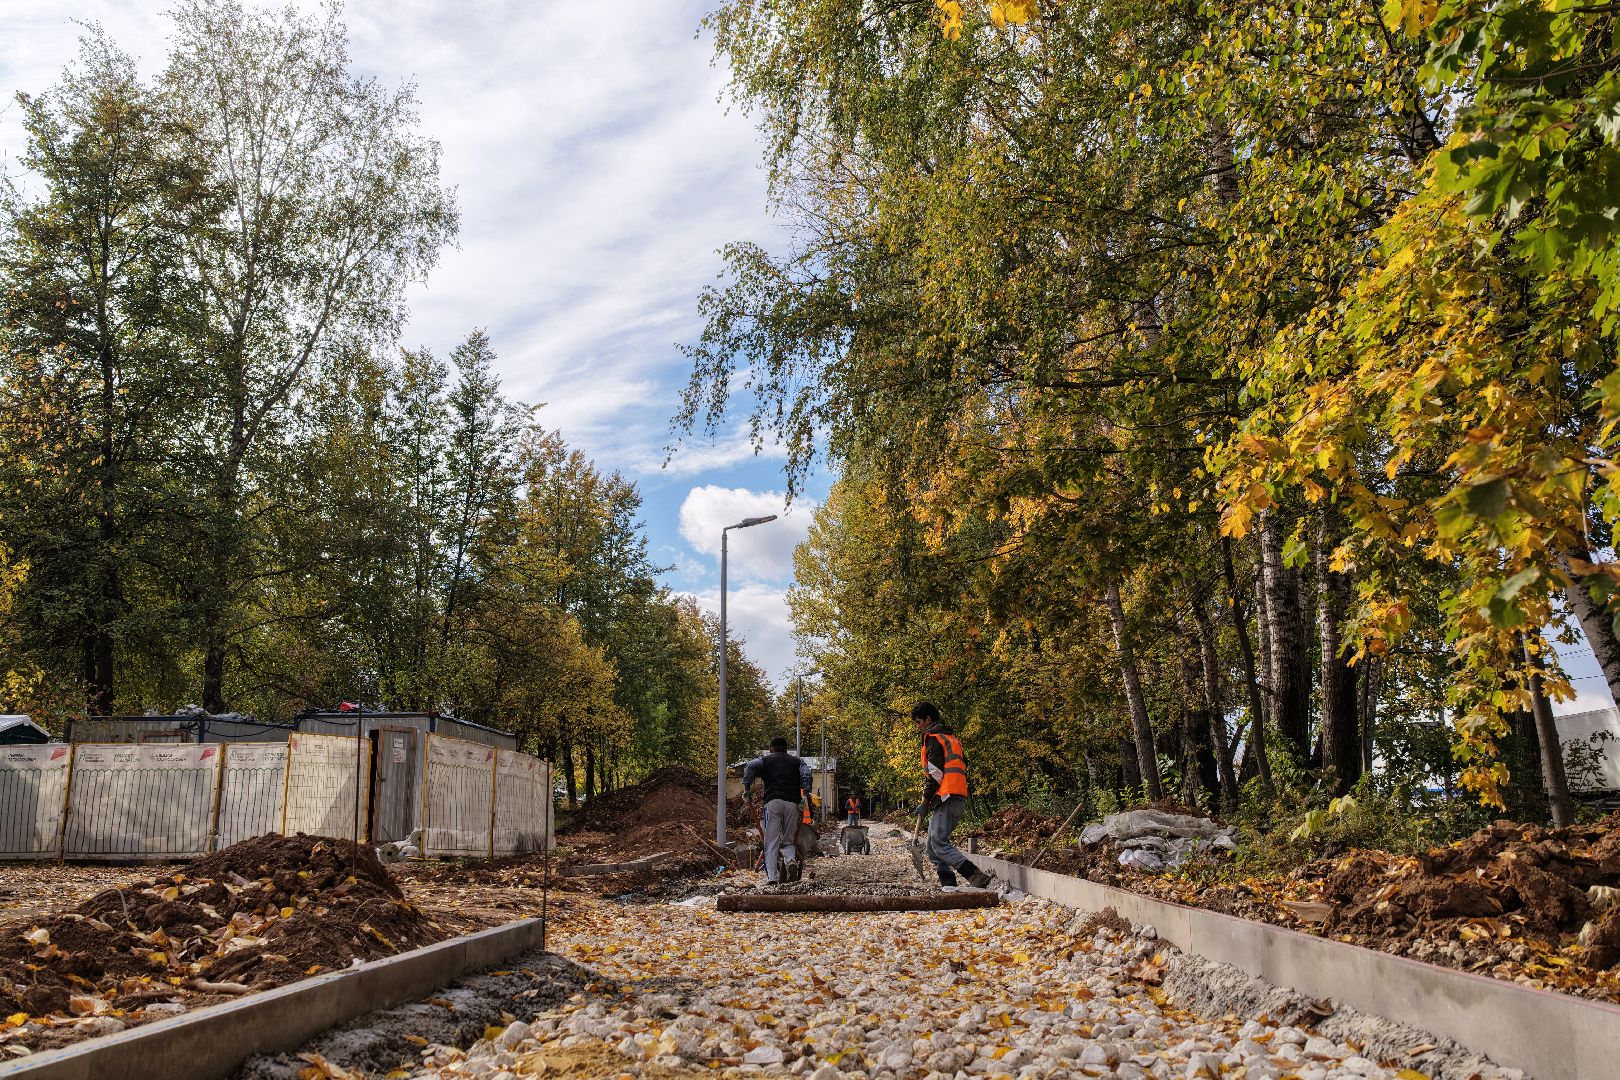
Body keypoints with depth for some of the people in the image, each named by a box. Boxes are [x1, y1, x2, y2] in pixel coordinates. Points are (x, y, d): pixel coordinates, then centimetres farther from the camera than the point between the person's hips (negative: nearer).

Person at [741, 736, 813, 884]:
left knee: (771, 843, -1)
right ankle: (791, 860, -17)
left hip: (773, 801, -1)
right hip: (792, 803, 2)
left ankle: (771, 876, -13)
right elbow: (806, 773, 4)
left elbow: (750, 766, 0)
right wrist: (806, 794, -4)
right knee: (788, 840, 13)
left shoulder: (765, 760, 21)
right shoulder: (796, 761, 24)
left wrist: (746, 787, 0)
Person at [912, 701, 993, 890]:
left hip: (945, 798, -10)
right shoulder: (952, 738, 25)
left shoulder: (934, 738, -5)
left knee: (939, 843, -15)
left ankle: (977, 877, -23)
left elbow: (935, 774, -13)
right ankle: (948, 884, 1)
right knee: (933, 843, 10)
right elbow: (963, 768, 25)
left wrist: (925, 802, -8)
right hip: (959, 799, 10)